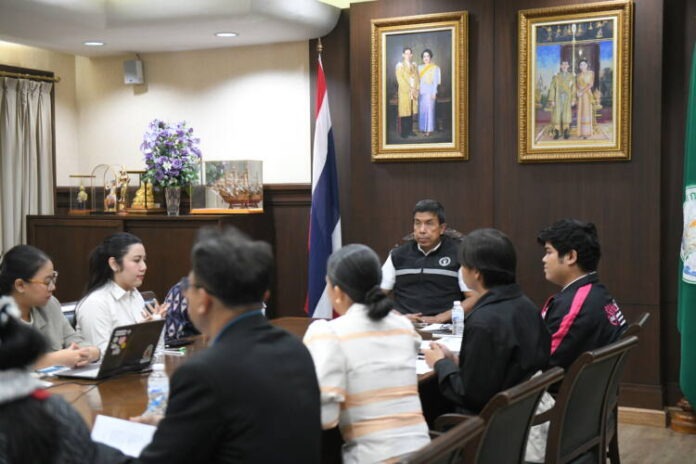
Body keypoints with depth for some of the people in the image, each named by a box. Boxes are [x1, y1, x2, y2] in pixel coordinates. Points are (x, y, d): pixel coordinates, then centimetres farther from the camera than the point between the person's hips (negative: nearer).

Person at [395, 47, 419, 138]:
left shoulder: (414, 65, 14)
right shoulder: (400, 65, -2)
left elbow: (417, 78, 11)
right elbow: (400, 80, -10)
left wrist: (416, 89, -5)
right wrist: (409, 90, -14)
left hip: (414, 93, 4)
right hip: (404, 93, -4)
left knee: (411, 112, 5)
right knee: (405, 113, -4)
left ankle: (410, 131, 11)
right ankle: (404, 132, 0)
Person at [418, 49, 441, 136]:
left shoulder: (434, 68, -1)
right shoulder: (420, 67, 12)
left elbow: (435, 81, -4)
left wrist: (434, 93, -11)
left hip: (430, 91, -5)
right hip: (421, 91, 5)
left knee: (429, 109, -5)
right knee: (422, 109, 5)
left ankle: (429, 129, -4)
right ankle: (423, 128, 13)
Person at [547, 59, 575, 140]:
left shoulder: (571, 76, 7)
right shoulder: (556, 76, 4)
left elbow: (573, 89, 6)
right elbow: (552, 88, 1)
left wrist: (573, 100, -1)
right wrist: (551, 100, -6)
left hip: (567, 99, 1)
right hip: (557, 99, -1)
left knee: (566, 115, -1)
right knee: (557, 115, -4)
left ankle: (566, 132, 5)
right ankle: (557, 133, -1)